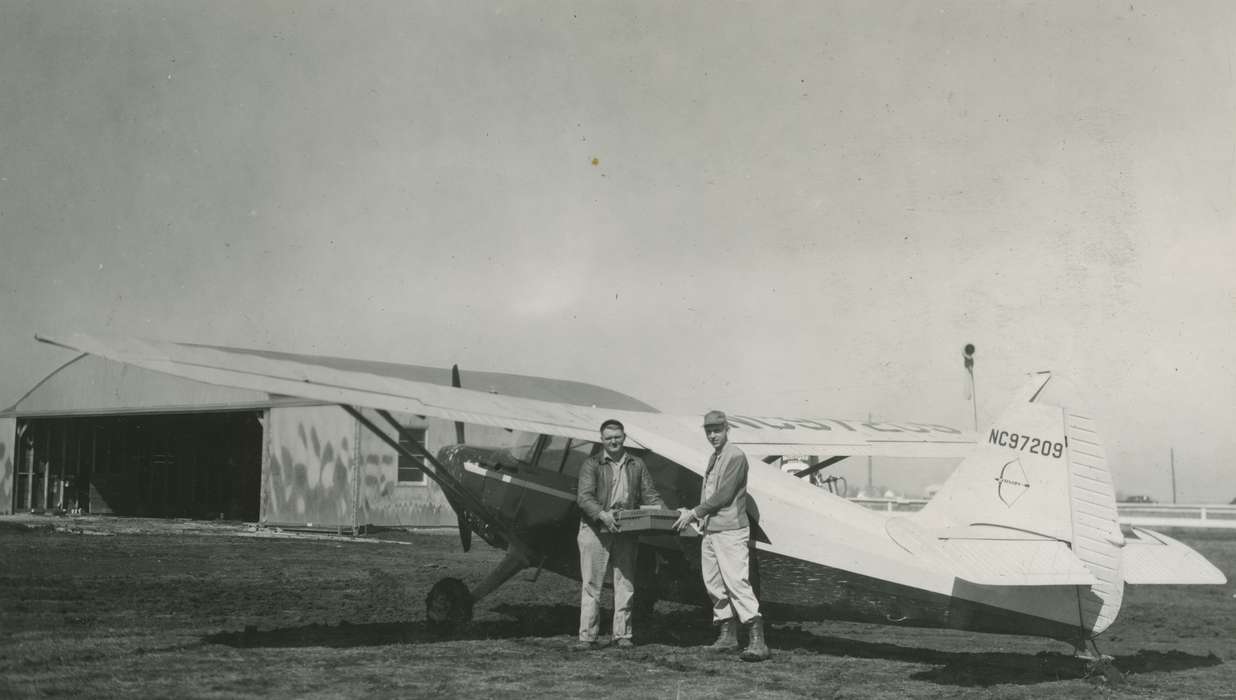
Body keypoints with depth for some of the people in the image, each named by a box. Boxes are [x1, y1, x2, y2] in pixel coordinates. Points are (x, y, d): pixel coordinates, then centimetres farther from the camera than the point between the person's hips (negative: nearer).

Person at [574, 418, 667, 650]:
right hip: (595, 531, -3)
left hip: (626, 532, 3)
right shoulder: (592, 465, 2)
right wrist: (603, 514, -26)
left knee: (625, 584, 6)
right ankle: (588, 636, 2)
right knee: (591, 584, -1)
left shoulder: (637, 465, 13)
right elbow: (584, 497, -10)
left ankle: (622, 635, 15)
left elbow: (650, 496, 12)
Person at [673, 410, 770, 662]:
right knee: (714, 584, 9)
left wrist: (694, 513, -9)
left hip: (731, 530, -9)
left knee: (737, 582, -15)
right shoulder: (713, 458, 18)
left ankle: (758, 639, -17)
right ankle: (727, 635, 17)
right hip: (709, 530, 9)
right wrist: (693, 515, 7)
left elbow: (724, 495, -14)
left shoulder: (735, 456, -9)